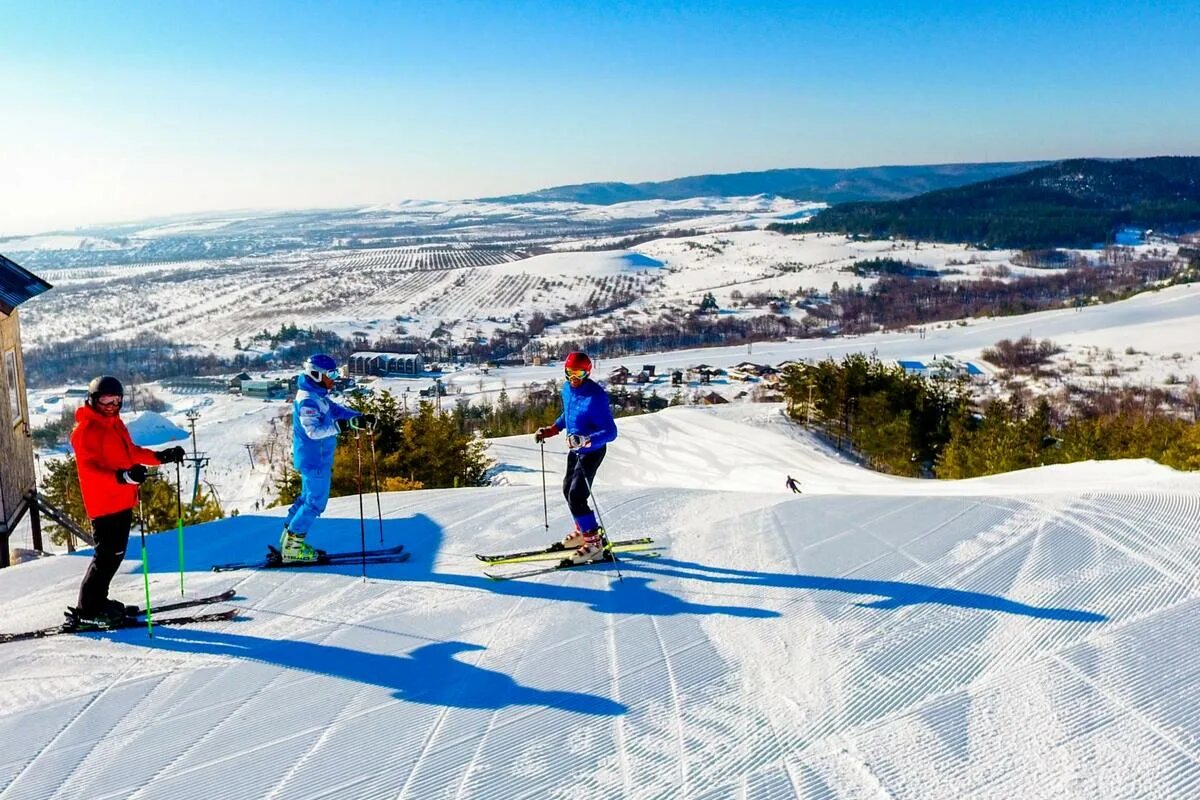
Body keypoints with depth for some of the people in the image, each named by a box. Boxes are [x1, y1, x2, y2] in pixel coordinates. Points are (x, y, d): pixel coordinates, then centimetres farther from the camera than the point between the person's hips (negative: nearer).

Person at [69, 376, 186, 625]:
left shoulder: (115, 423, 14)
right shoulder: (85, 431, -13)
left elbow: (131, 452, 25)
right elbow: (88, 469, -25)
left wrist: (161, 456, 13)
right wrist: (122, 476, -40)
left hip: (122, 501, 9)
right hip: (104, 504, -9)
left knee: (115, 553, 16)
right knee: (108, 555, -6)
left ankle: (98, 600, 29)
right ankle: (87, 610, 4)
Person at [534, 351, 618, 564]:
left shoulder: (596, 396, -27)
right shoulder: (567, 389, -2)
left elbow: (610, 432, -29)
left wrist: (585, 439, -42)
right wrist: (550, 430, 10)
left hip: (592, 450, -9)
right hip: (575, 448, 9)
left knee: (577, 495, -14)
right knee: (568, 490, 19)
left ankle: (594, 543, -4)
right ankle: (583, 531, 37)